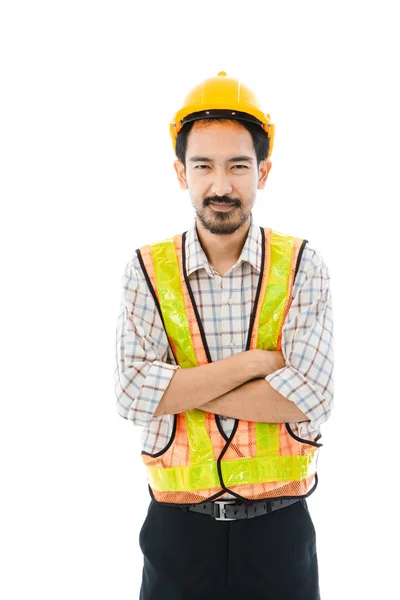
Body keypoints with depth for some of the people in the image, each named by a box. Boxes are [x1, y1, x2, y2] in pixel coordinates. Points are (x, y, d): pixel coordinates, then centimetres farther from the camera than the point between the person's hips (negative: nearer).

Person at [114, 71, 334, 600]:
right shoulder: (147, 271, -4)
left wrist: (176, 389, -16)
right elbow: (132, 396, -15)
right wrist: (255, 361, -18)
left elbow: (312, 398, -17)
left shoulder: (303, 267, -6)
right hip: (178, 526, 1)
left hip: (278, 524, 0)